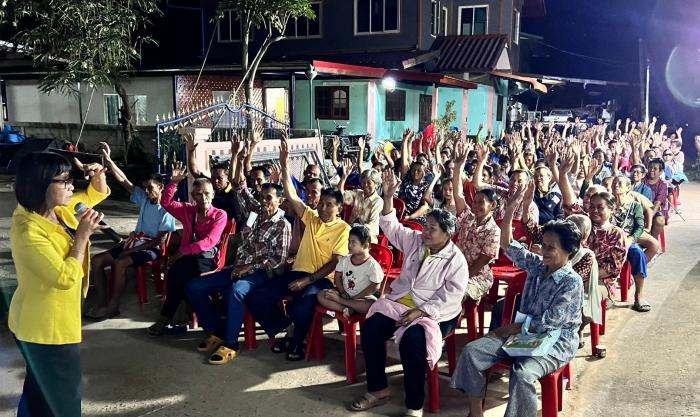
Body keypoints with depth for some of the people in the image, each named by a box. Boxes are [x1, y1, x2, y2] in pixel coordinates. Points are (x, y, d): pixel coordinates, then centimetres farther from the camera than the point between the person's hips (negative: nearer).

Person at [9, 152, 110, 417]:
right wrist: (82, 235, -23)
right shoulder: (28, 232, -27)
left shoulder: (59, 210, 0)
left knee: (39, 394, 25)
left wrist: (97, 175, -5)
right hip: (46, 328, -10)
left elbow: (96, 194, 16)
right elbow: (65, 277, -30)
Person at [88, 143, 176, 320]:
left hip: (152, 248, -7)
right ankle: (101, 302, -9)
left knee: (119, 263, -33)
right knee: (97, 260, -9)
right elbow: (124, 181, 1)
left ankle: (112, 306, -20)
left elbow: (159, 239, -15)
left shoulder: (167, 210, -12)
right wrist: (108, 160, -9)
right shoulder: (143, 199, 6)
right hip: (136, 242, 8)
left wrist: (134, 249, -19)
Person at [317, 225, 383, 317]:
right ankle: (348, 309, -30)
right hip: (344, 294, 4)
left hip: (362, 298, -4)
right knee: (321, 295, -17)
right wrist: (342, 292, -10)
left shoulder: (372, 265, -13)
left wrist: (354, 298, -18)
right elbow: (337, 277, 8)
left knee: (373, 303, -37)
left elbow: (374, 287, -16)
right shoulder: (344, 260, 3)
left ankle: (339, 300, -26)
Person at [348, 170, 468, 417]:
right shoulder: (416, 241, 8)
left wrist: (420, 312, -23)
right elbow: (391, 227, 9)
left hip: (433, 312, -6)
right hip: (400, 302, 6)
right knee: (370, 329, -16)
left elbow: (450, 298, -16)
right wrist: (388, 197, -5)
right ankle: (378, 389, 0)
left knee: (411, 341, -34)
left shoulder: (455, 260, -10)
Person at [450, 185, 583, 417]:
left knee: (522, 373, -38)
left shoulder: (572, 283, -15)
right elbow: (508, 245, 5)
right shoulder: (537, 265, 5)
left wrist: (512, 329, -12)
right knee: (472, 352, -13)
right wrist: (510, 212, -8)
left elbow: (547, 323, -18)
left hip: (555, 342, -6)